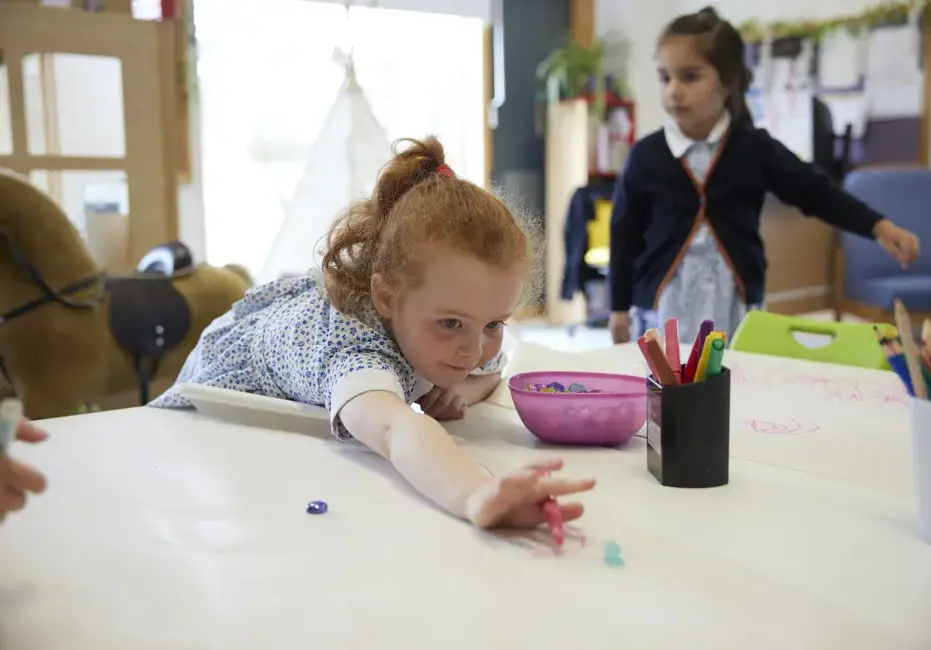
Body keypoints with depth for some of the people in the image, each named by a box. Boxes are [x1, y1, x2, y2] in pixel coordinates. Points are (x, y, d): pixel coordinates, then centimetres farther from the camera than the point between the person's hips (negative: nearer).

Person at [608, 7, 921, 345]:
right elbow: (624, 235, 2)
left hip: (736, 309, 1)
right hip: (662, 309, -1)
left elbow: (816, 192, 5)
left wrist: (879, 226, -6)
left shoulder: (755, 148, -2)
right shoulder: (645, 156, -4)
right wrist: (620, 307, 3)